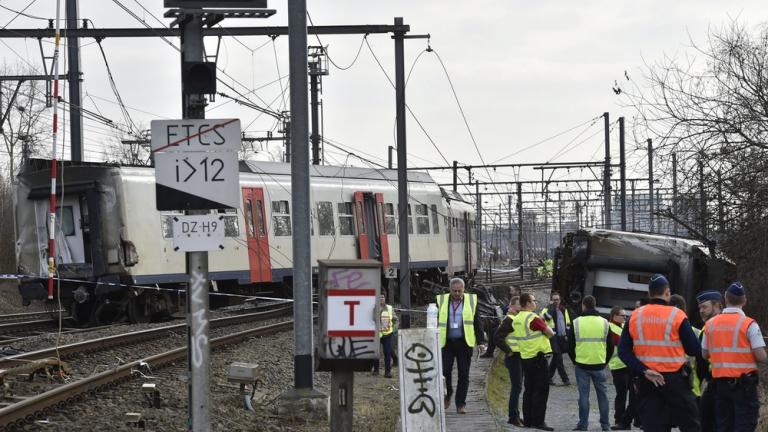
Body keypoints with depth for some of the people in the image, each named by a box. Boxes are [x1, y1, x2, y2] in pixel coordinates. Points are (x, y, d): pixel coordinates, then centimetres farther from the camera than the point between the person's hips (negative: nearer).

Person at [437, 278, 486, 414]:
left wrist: (481, 342, -1)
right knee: (445, 370, -9)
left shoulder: (471, 301, 6)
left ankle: (460, 404, 8)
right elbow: (436, 322, 10)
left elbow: (477, 323, 7)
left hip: (465, 343, 0)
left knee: (464, 375, 1)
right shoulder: (441, 301, 7)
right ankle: (448, 394, 17)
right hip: (446, 342, 0)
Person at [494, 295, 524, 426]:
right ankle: (513, 417, -6)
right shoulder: (509, 320, -14)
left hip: (520, 357, 9)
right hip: (514, 357, -9)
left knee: (517, 387, 13)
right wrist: (508, 351, -17)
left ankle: (515, 416, 20)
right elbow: (497, 338, -22)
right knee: (516, 387, -9)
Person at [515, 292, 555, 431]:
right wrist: (548, 331, 10)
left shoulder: (516, 319, 7)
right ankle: (538, 421, -6)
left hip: (525, 357, 8)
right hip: (538, 357, -8)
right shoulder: (533, 318, -17)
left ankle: (527, 420, 15)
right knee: (541, 390, -3)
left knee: (529, 390, 14)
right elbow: (550, 333, -12)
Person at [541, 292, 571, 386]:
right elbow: (547, 317, -25)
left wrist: (567, 334, 11)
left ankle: (549, 377, 21)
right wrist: (551, 306, -16)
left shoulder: (563, 310, 16)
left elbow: (567, 323, 21)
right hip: (553, 337, -6)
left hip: (562, 336, 6)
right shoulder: (547, 309, -2)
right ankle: (565, 379, -12)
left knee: (556, 357, 11)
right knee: (558, 357, -10)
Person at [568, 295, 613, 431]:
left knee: (583, 395, 3)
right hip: (599, 365, 1)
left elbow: (570, 345, 2)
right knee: (602, 394, 9)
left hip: (581, 365, -1)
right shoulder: (604, 323, 2)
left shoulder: (576, 323, -3)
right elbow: (610, 346, 6)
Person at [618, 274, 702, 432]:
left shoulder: (634, 317, 2)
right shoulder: (677, 316, -8)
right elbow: (695, 350, -7)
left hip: (646, 382, 3)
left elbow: (623, 351, -4)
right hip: (674, 379, -3)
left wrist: (644, 371, -9)